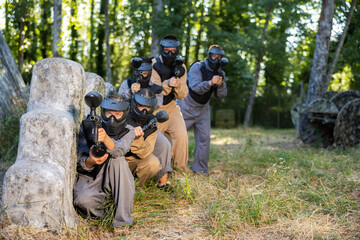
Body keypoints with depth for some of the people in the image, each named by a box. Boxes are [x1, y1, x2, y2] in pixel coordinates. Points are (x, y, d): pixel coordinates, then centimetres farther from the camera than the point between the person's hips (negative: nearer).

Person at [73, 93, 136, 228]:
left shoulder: (128, 131, -7)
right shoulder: (88, 126, -7)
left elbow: (120, 150, -31)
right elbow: (81, 162, -12)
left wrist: (106, 138, -54)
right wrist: (90, 161, -37)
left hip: (112, 180, 1)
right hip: (88, 177, -1)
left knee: (117, 159, -32)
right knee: (83, 200, -34)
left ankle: (123, 216, -29)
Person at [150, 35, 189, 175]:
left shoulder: (181, 68, 2)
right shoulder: (154, 65, -9)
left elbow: (182, 96, 0)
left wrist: (178, 85, -21)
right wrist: (168, 84, -31)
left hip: (170, 107, 2)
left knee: (181, 135, -14)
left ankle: (179, 170, -1)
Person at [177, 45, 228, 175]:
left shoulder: (220, 73, 2)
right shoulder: (197, 68, -16)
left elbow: (221, 95, -3)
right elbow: (195, 87, -29)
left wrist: (220, 84, -23)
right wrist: (210, 82, -43)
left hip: (203, 110, 5)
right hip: (186, 107, -5)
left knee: (204, 138, -1)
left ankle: (200, 169, 7)